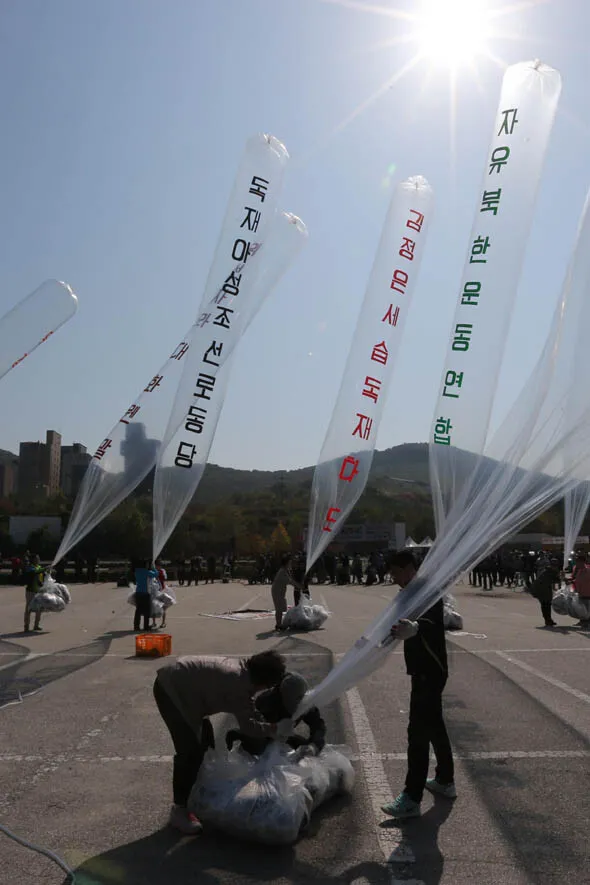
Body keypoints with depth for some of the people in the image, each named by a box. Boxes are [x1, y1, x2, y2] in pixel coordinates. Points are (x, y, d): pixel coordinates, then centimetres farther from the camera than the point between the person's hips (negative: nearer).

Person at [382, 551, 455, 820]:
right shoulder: (413, 593, 12)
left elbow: (431, 620, -42)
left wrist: (414, 628, -62)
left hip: (430, 671, -11)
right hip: (425, 669, 11)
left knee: (419, 731, -10)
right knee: (434, 725, 20)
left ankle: (412, 799, -7)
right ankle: (445, 781, 34)